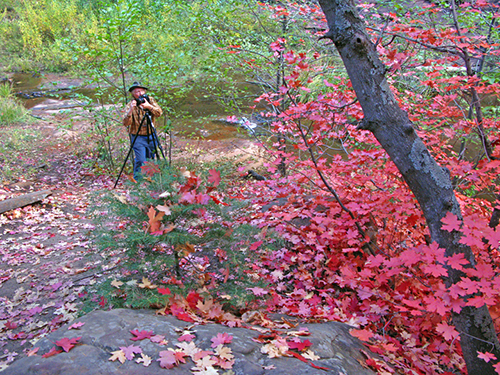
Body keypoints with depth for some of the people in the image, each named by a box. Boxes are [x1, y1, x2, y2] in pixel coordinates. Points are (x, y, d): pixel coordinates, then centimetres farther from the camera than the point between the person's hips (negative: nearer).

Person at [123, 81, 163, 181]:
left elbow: (159, 113, -11)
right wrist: (130, 110, -35)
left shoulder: (150, 100, 1)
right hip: (138, 137, -4)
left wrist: (149, 107, -27)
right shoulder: (130, 105, -9)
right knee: (140, 161, -13)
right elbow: (126, 123, -20)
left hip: (151, 136, 4)